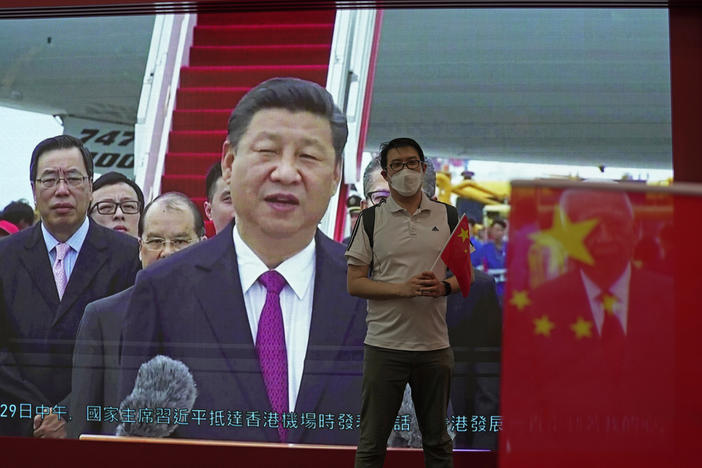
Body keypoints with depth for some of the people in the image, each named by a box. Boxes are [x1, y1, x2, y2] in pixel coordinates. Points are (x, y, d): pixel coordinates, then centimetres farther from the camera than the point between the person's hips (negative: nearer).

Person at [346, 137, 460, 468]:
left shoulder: (448, 215, 7)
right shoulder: (371, 219, 1)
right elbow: (354, 283, -2)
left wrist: (444, 287, -12)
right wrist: (403, 288, -17)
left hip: (434, 345, 2)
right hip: (385, 345, -2)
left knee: (438, 441, 12)